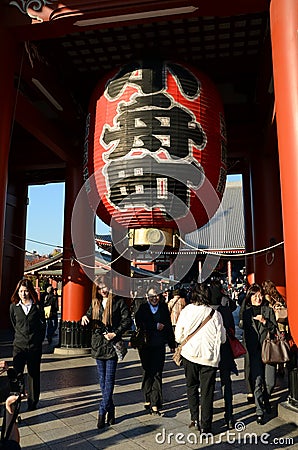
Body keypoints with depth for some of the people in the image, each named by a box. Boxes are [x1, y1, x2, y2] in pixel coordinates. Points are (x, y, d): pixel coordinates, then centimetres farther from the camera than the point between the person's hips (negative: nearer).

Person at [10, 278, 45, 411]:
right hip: (19, 345, 0)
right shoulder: (13, 307, 2)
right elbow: (14, 325, 14)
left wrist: (38, 339, 5)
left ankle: (33, 401, 23)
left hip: (35, 346, 0)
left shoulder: (37, 307, -3)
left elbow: (43, 325, 6)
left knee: (34, 374, 9)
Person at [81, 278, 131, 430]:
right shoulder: (95, 303, 11)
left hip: (112, 344, -5)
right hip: (98, 345, 5)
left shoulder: (118, 302, -5)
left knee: (109, 379, -3)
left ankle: (102, 411, 3)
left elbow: (127, 321, -6)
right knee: (102, 379, 11)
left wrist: (115, 333, -15)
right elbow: (89, 320, 15)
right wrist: (85, 318, -8)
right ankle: (110, 409, 23)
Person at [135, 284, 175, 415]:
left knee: (157, 374, -1)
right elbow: (140, 325, -14)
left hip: (159, 346, 1)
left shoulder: (164, 307, 4)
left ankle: (155, 404, 3)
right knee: (147, 372, 12)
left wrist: (172, 344, 10)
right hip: (145, 345, 0)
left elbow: (168, 326, 7)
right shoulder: (142, 308, -2)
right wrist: (156, 326, -14)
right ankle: (148, 399, 27)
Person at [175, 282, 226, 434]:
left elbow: (178, 337, -2)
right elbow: (221, 338, -4)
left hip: (190, 355, 1)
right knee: (207, 391, 9)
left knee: (192, 387, 21)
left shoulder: (186, 311, -10)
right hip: (209, 357, -1)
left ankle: (194, 419, 21)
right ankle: (205, 426, 15)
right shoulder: (215, 314, -14)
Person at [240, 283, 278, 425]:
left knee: (270, 382, 3)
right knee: (257, 382, -4)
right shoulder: (246, 313, 6)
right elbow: (245, 332, 11)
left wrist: (265, 321, -13)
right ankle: (259, 412, 8)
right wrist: (247, 349, 7)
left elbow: (275, 330, 3)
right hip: (254, 351, 0)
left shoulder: (268, 310, 5)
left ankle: (266, 400, 34)